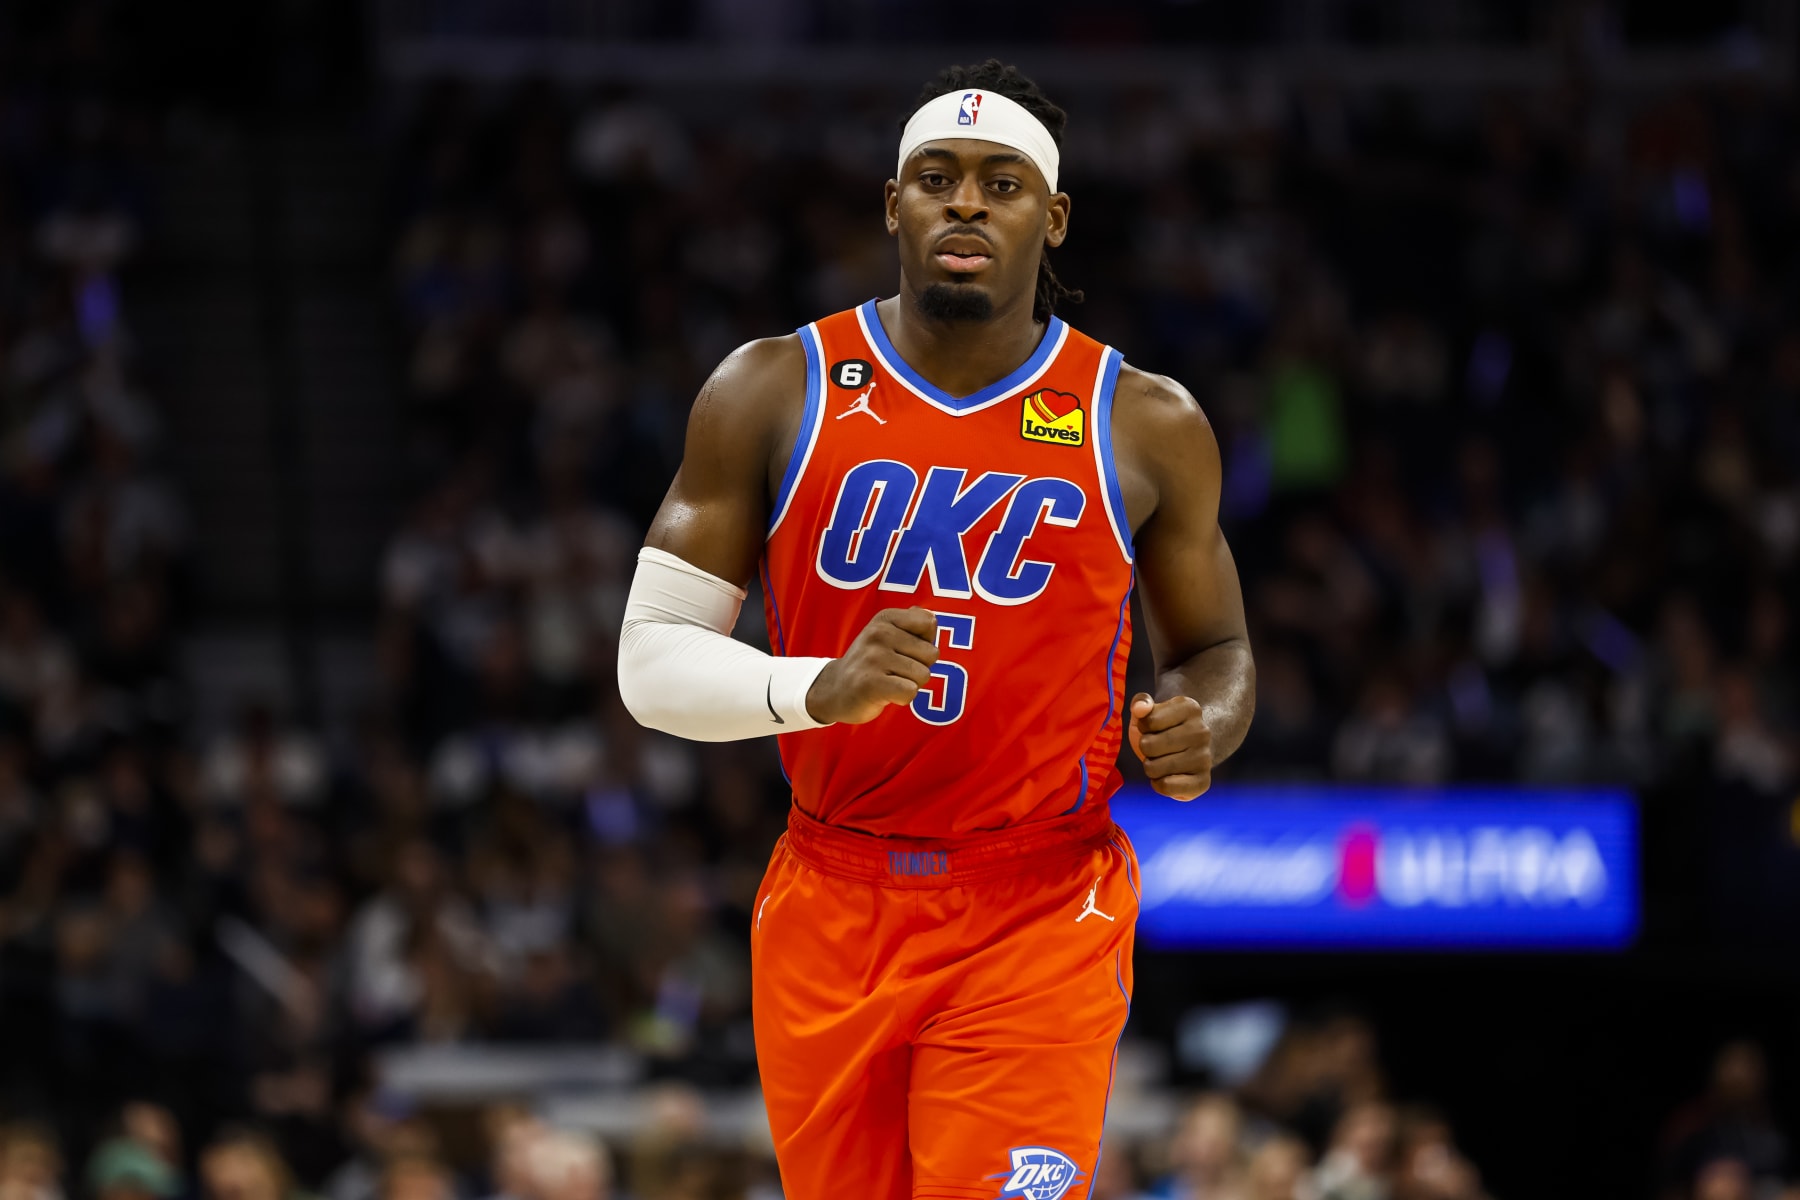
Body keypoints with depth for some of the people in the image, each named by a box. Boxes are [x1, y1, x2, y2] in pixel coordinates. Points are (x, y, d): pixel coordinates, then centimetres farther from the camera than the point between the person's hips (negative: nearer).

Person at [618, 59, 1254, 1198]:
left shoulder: (1146, 425, 0)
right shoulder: (773, 394, -1)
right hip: (833, 913, 2)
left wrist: (1201, 729, -11)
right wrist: (822, 688, -23)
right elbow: (652, 663, -3)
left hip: (1042, 922, -2)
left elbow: (1216, 648, 14)